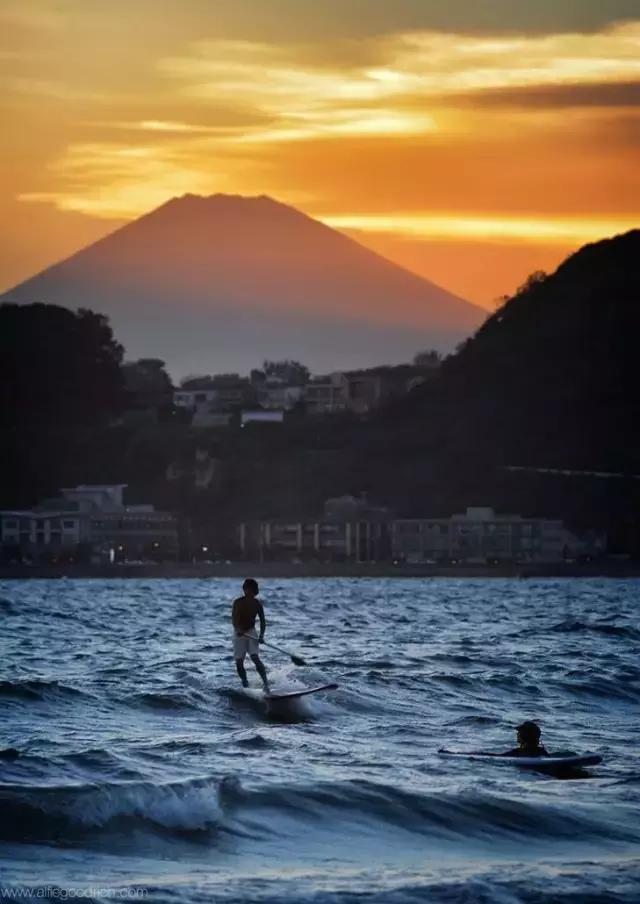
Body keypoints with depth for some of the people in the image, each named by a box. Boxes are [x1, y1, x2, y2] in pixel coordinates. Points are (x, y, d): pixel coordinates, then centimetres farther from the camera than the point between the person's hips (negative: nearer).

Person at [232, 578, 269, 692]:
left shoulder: (257, 604, -4)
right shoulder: (238, 602, -10)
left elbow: (262, 620, 0)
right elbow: (234, 617, -23)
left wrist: (261, 636, -15)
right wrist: (238, 629, -42)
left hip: (251, 632, 0)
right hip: (239, 633, 0)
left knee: (255, 657, -19)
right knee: (239, 662, 0)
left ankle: (266, 683, -23)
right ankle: (245, 684, 16)